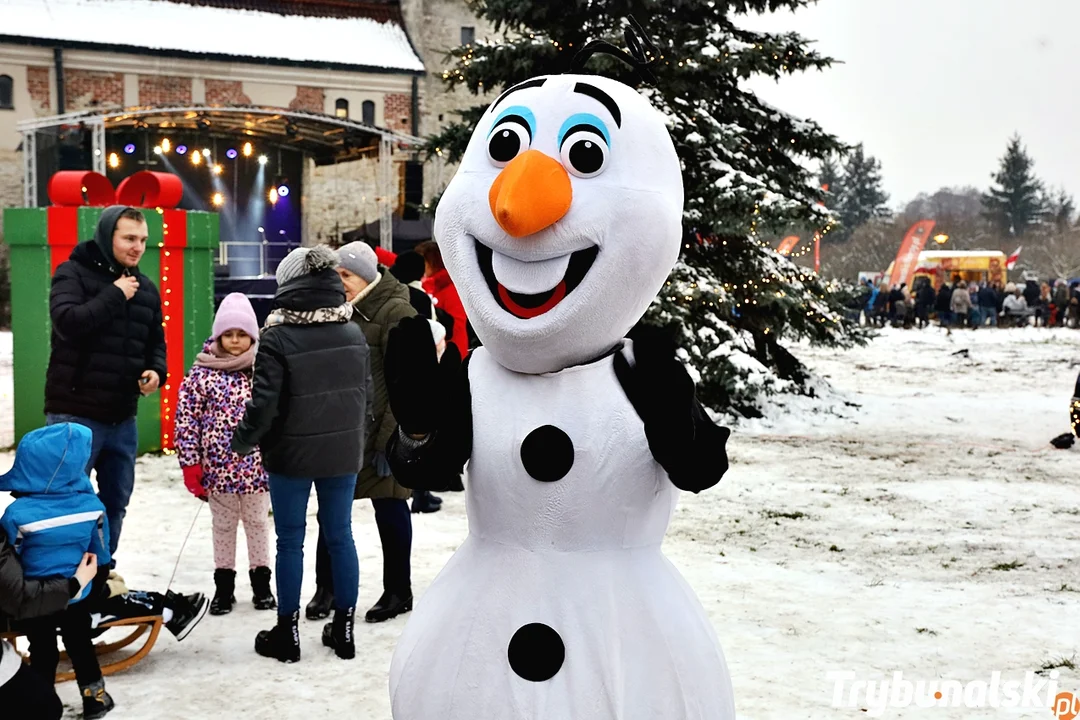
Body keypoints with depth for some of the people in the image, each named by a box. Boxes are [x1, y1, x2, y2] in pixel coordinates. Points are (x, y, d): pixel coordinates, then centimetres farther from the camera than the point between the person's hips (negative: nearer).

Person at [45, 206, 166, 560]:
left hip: (122, 417, 7)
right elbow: (67, 322, -23)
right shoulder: (73, 273, -6)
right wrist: (114, 295, -17)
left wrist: (156, 370, 0)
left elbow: (155, 340, 20)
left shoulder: (146, 288, 12)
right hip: (75, 414, -6)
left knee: (116, 501, 15)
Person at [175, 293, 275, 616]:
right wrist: (190, 464, -5)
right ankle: (224, 586, 26)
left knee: (257, 523, 15)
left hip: (257, 465, 0)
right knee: (223, 526, 14)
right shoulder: (203, 371, -5)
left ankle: (261, 582, 29)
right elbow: (186, 418, -3)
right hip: (218, 467, 0)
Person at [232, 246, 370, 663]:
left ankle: (287, 633, 15)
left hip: (292, 454, -4)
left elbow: (264, 401, -16)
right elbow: (364, 393, 8)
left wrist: (243, 441, 0)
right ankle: (343, 629, 20)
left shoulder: (278, 336, -15)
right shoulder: (353, 333, 1)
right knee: (339, 536, 12)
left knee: (290, 540, 7)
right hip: (343, 453, 4)